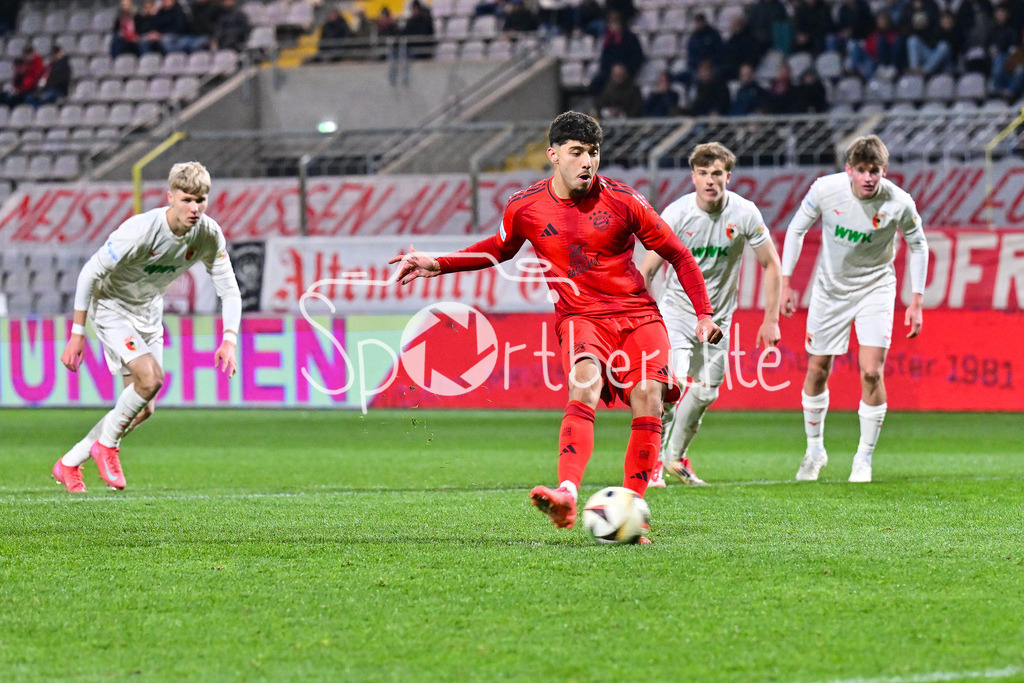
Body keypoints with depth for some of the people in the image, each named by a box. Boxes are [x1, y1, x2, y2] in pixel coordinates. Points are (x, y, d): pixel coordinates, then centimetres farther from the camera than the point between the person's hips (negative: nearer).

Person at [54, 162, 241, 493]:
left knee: (143, 409, 6)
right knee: (150, 377, -27)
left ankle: (68, 465, 22)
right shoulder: (140, 231, -32)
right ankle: (107, 444, -3)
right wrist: (77, 335, -20)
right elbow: (90, 273, -23)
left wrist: (229, 340, -20)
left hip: (148, 311, 7)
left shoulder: (208, 234, -16)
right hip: (110, 305, -7)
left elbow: (229, 289, -6)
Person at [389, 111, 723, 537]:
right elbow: (499, 249, 22)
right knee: (585, 384, -30)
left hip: (637, 315, 1)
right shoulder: (525, 207, -1)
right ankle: (566, 496, -48)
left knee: (648, 397, -21)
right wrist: (438, 265, 13)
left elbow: (677, 255, 4)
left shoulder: (622, 201, -6)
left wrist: (703, 313, -2)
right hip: (580, 317, -1)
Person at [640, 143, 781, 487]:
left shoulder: (745, 214, -12)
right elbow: (647, 270, -10)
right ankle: (654, 462, -11)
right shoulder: (676, 214, -16)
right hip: (676, 311, -3)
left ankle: (676, 456, 27)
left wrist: (771, 320, -2)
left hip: (718, 317, 3)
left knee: (705, 393, 5)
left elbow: (771, 264, 0)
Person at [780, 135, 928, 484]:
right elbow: (797, 229, -2)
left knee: (871, 372, -14)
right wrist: (785, 282, -3)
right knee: (817, 371, 8)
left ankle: (864, 458, 2)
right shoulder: (825, 189, -19)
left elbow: (917, 245, -2)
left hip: (875, 288, -2)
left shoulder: (899, 203, -21)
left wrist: (916, 301, -4)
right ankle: (814, 450, 31)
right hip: (830, 287, 2)